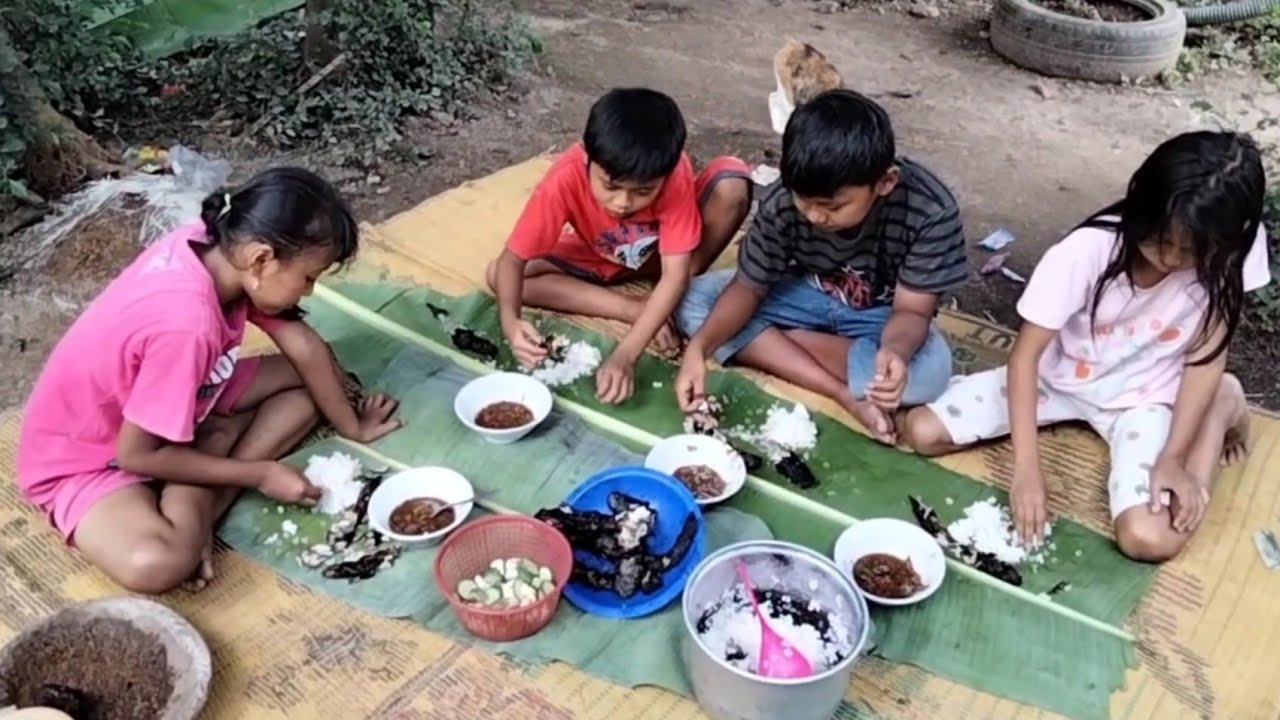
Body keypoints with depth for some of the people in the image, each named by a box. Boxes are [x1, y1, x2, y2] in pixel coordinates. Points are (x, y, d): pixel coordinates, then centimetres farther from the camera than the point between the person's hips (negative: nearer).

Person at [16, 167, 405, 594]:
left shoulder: (217, 247, -16)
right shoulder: (187, 324, -38)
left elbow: (304, 345, -4)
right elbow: (138, 455, -26)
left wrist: (353, 428, 6)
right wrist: (260, 474, -18)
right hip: (84, 456, -9)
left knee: (308, 380, 0)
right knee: (157, 563, -38)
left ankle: (201, 501, -8)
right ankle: (196, 505, -6)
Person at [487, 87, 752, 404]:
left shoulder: (674, 174, -35)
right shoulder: (565, 181, -34)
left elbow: (675, 274, -37)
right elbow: (512, 259, -28)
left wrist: (625, 355, -48)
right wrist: (510, 320, -49)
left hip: (659, 252, -2)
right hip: (596, 259, 2)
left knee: (732, 183, -30)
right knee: (497, 275, -23)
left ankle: (666, 308, -17)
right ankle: (638, 308, -21)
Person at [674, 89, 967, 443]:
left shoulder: (931, 213, -30)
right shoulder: (783, 203, -25)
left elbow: (912, 310, -24)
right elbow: (748, 287, -16)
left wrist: (895, 350, -48)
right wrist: (699, 347, -34)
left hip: (881, 315, -2)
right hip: (808, 295, 3)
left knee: (930, 371, -36)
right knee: (694, 303, -20)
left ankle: (771, 344, -17)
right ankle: (846, 394, -24)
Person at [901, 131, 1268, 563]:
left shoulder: (1232, 252, -22)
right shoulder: (1088, 251, -28)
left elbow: (1206, 358, -11)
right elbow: (1025, 354, -24)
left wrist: (1173, 458, -20)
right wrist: (1026, 466, -31)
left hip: (1143, 395, -1)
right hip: (1058, 377, 1)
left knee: (1150, 539, -25)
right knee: (922, 432, -13)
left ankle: (1220, 407, 6)